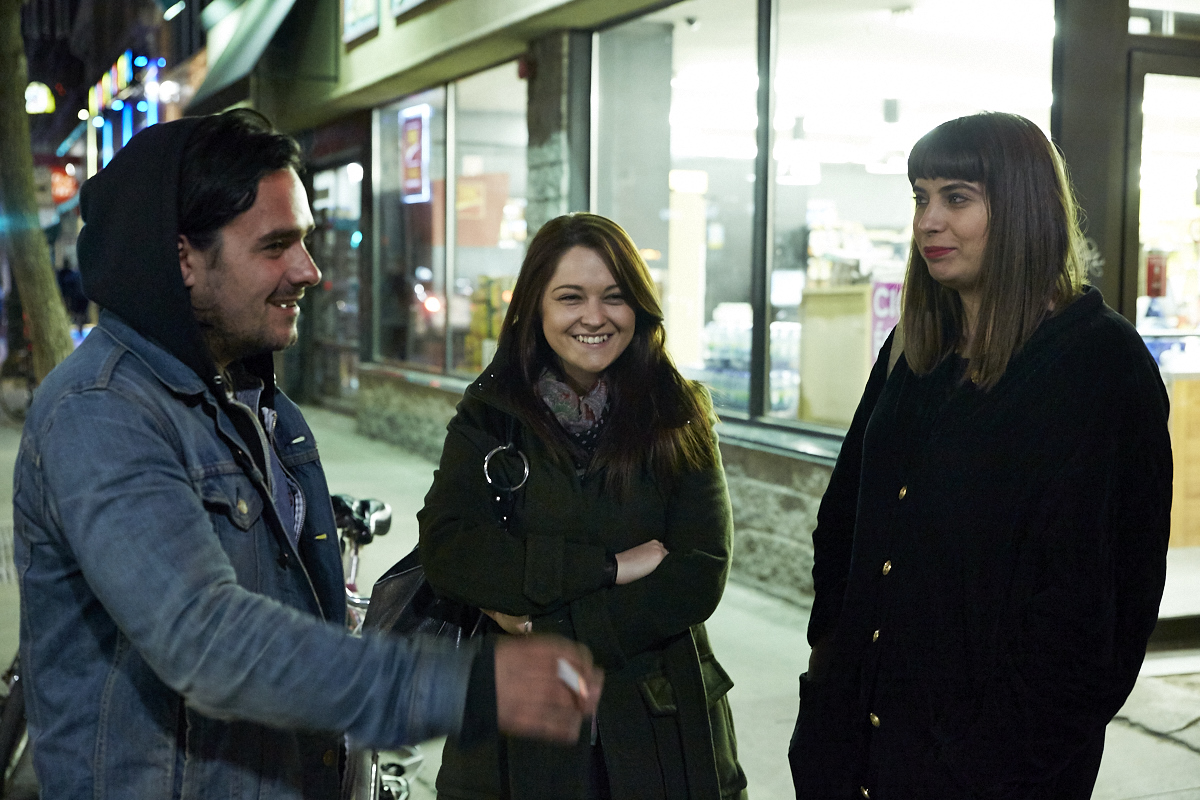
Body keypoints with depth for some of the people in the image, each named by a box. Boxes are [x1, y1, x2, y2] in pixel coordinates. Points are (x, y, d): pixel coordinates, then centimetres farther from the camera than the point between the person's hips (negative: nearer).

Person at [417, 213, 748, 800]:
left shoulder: (679, 420, -2)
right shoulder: (488, 417, -1)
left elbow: (700, 577, -11)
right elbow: (444, 553, -15)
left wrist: (544, 630, -17)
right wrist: (609, 566, -20)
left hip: (661, 732, 0)